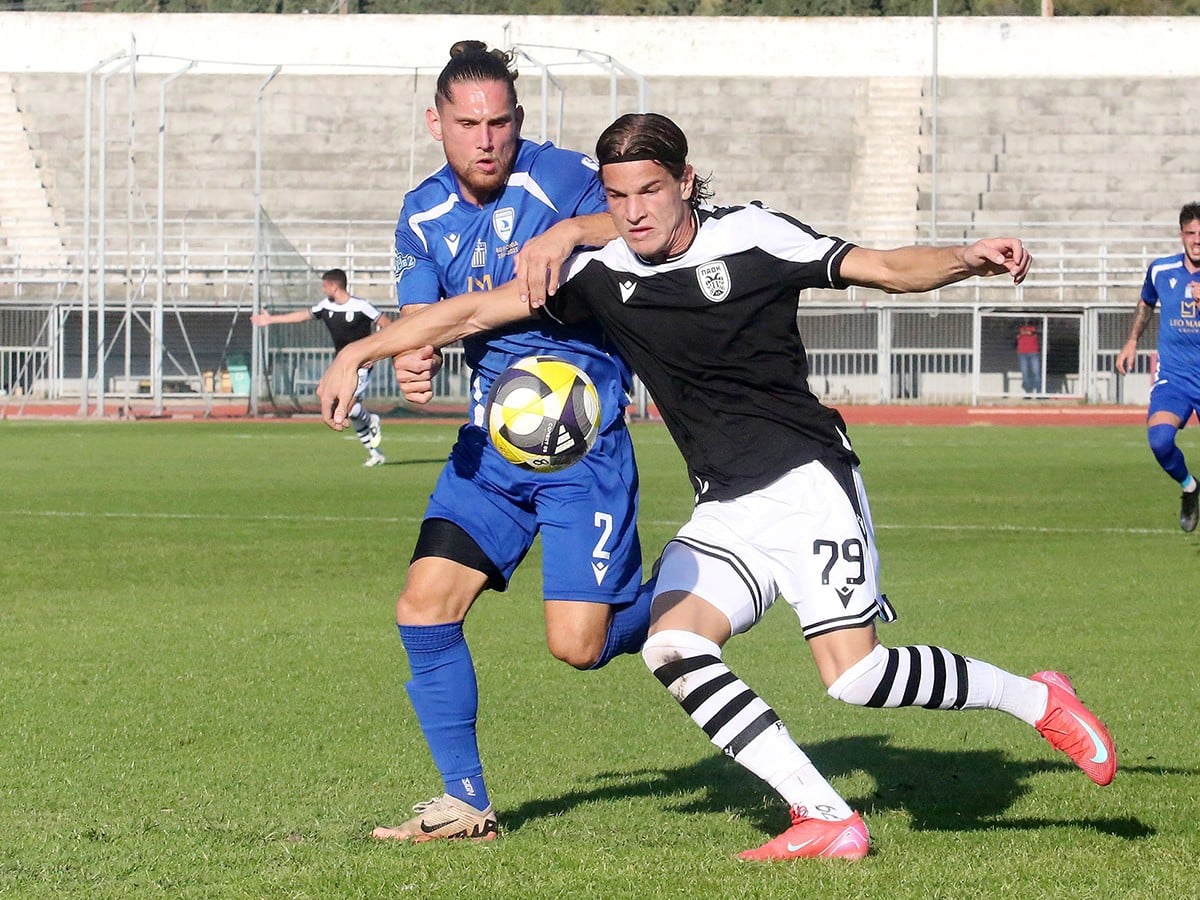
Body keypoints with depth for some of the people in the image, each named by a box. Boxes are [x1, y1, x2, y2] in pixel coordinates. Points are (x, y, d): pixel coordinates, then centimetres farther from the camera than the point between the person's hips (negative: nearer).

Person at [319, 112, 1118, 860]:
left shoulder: (749, 237, -6)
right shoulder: (603, 274, 3)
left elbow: (885, 269, -6)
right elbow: (475, 311, 6)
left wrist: (969, 260, -23)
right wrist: (359, 351, 0)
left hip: (806, 480, -5)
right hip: (724, 511, 5)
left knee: (854, 675, -19)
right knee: (673, 648, -18)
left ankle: (1036, 700, 5)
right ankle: (826, 820, -18)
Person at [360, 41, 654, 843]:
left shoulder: (558, 176, -12)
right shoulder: (424, 214, 6)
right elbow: (421, 316, 3)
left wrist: (571, 230, -40)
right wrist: (413, 359, -21)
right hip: (490, 444, 6)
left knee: (578, 644, -12)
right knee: (424, 609, -5)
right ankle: (466, 804, 7)